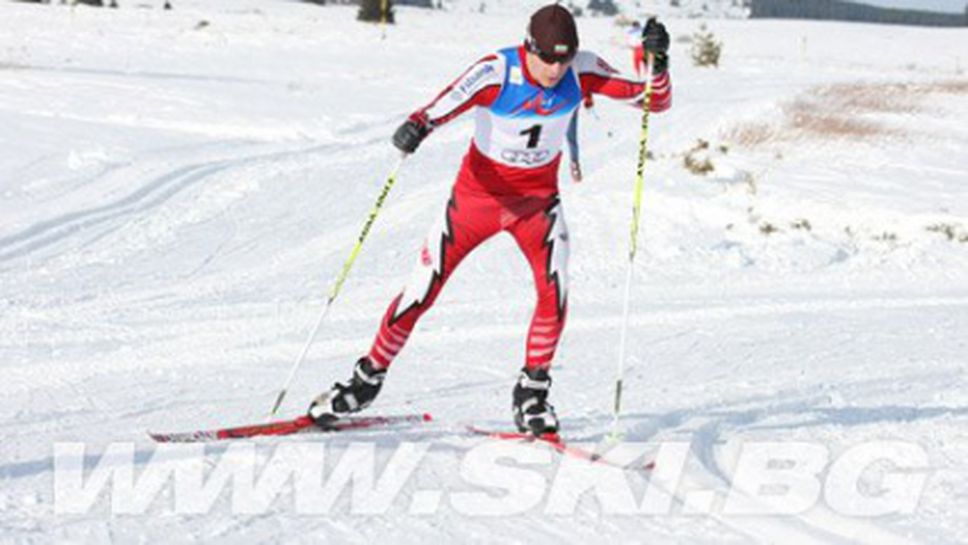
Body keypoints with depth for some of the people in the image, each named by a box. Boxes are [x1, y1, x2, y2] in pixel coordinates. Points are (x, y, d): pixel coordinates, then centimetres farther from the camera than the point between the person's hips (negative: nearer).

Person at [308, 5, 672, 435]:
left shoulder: (581, 72, -16)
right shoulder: (495, 73, -25)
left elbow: (656, 100, -14)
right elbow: (439, 111, -34)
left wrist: (657, 61, -33)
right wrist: (414, 128, -56)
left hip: (538, 200, 2)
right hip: (478, 193, -2)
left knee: (554, 292, -21)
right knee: (421, 293, 1)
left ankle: (531, 392, 0)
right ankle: (369, 377, 23)